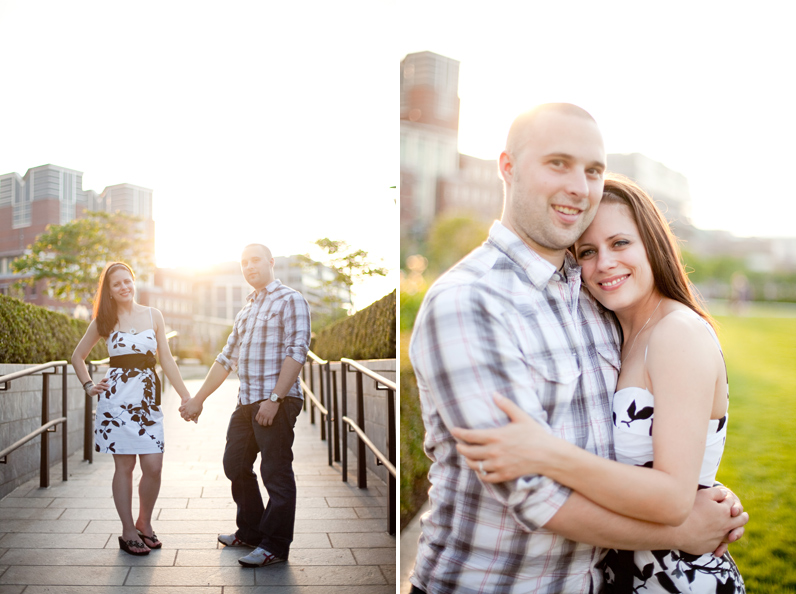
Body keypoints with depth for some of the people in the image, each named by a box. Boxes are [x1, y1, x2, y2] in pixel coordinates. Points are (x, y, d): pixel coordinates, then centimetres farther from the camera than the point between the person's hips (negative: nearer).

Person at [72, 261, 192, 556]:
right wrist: (88, 386, 4)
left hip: (148, 398, 2)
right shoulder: (104, 321, 5)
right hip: (117, 397, -1)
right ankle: (128, 532, 14)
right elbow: (78, 356, 17)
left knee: (153, 466, -4)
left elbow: (166, 359, 9)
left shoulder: (153, 316, 7)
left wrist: (186, 396, 5)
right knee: (124, 466, 1)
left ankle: (144, 524, 18)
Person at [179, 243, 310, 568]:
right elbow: (226, 358, 24)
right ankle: (251, 531, 30)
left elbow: (296, 352, -15)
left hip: (277, 402, -9)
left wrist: (274, 399, -22)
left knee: (276, 473, -4)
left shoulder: (289, 300, -4)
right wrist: (198, 399, 21)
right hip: (246, 403, 9)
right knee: (235, 465, 15)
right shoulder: (246, 310, 21)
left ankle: (275, 546, 6)